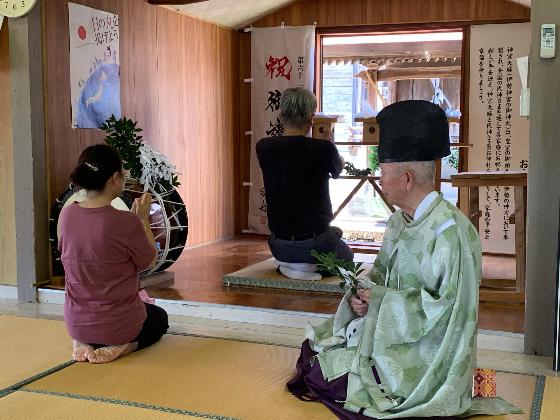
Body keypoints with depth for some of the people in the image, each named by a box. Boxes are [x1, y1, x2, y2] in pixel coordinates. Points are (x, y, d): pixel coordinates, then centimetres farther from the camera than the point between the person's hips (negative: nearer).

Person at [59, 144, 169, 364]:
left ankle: (85, 344, 16)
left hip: (76, 323, 7)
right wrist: (144, 218, -1)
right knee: (159, 318, 30)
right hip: (118, 324, -6)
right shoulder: (128, 223, -27)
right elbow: (149, 261, -9)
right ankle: (121, 346, 2)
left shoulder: (66, 215, -9)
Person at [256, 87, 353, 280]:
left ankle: (289, 264, 5)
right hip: (315, 243, -4)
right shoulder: (324, 149, -14)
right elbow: (337, 171, 10)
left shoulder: (263, 148, -5)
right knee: (347, 256, 28)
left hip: (279, 247, 4)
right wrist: (341, 161, 33)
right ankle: (307, 266, -2)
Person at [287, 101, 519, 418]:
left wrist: (380, 300, -20)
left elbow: (449, 307, -25)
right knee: (313, 351, -2)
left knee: (320, 374, -12)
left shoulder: (450, 230, -24)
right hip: (386, 329, 8)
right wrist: (362, 293, -10)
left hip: (423, 351, -8)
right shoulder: (400, 220, 5)